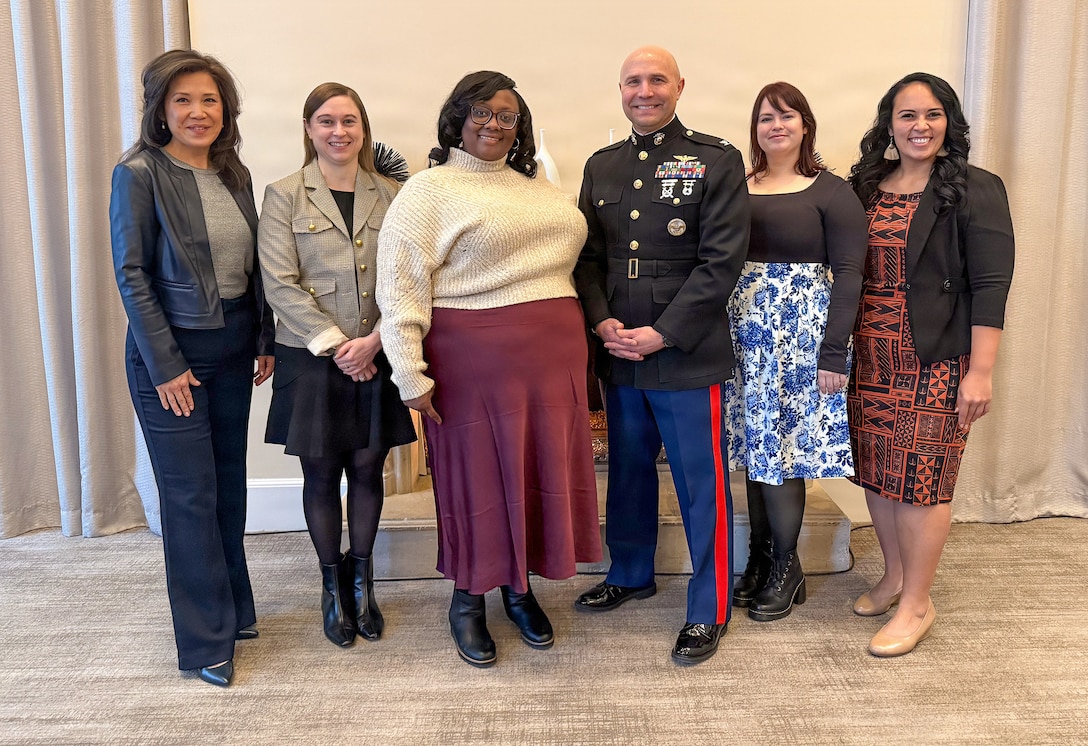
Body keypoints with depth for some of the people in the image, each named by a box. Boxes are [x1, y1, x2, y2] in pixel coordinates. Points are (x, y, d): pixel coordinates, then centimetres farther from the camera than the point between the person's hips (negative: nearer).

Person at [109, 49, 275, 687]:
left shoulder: (236, 175, 8)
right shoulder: (140, 173, -10)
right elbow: (132, 275, -13)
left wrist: (265, 339, 6)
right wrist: (165, 365, -15)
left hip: (233, 347, 6)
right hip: (172, 350, -6)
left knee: (230, 482, 14)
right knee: (191, 494, 1)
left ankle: (234, 607, 32)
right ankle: (206, 640, 14)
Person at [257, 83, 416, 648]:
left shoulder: (391, 195, 7)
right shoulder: (284, 196, 1)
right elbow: (280, 283, -7)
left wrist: (374, 339, -13)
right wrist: (335, 344, -13)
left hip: (376, 358, 2)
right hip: (311, 359, -1)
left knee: (367, 470, 9)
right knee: (321, 475, 8)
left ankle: (361, 580, 28)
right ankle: (332, 585, 26)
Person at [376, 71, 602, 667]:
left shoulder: (537, 187, 15)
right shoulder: (429, 190, -4)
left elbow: (558, 259, 21)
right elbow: (399, 284, -11)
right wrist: (411, 374, -16)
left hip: (553, 358, 6)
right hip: (474, 361, -6)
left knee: (541, 470, 12)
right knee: (477, 476, 5)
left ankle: (519, 588, 31)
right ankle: (467, 602, 24)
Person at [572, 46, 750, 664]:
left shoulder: (717, 160, -3)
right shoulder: (602, 166, 12)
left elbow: (722, 260, -10)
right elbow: (587, 254, 10)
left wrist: (662, 333, -16)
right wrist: (603, 322, -7)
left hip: (689, 356, -5)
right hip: (618, 355, 5)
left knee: (702, 484, 3)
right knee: (629, 468, 19)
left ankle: (710, 610, 19)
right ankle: (631, 574, 39)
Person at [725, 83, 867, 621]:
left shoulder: (832, 191, -3)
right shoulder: (737, 188, 10)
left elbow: (847, 273, -7)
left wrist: (833, 354, -12)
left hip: (801, 336, -4)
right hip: (745, 335, 4)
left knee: (780, 450, -1)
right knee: (754, 449, 10)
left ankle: (787, 568, 17)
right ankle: (760, 561, 24)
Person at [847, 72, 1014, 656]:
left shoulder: (974, 190, -5)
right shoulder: (865, 188, 9)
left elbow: (990, 285, -10)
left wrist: (980, 371, -15)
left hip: (935, 360, -5)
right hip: (871, 360, 5)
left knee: (920, 478, 0)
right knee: (876, 471, 12)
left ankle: (917, 603, 16)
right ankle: (894, 577, 32)